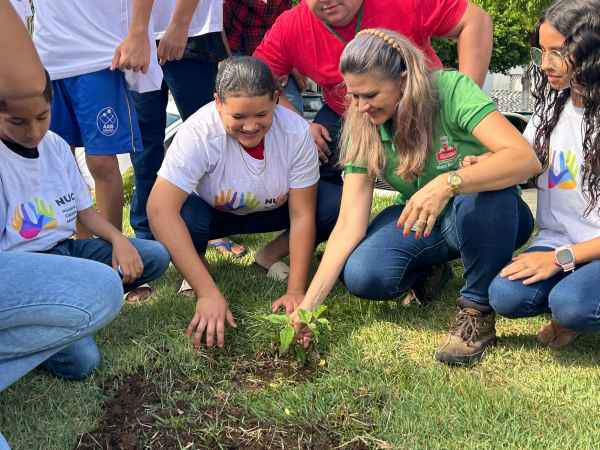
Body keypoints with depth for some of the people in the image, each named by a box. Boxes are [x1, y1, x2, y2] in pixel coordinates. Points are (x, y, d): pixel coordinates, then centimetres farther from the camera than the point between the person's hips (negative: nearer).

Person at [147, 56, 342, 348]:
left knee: (340, 206, -23)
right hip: (213, 212, -2)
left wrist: (296, 291, -27)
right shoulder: (199, 132, -33)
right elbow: (160, 208, -42)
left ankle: (270, 257, 2)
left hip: (272, 211, 2)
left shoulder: (296, 131, -26)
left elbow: (302, 215, -22)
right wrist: (208, 293, -47)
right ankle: (197, 274, -3)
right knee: (182, 217, -38)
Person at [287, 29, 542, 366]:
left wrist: (448, 183, -51)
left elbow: (526, 158, -37)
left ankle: (479, 309, -18)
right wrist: (310, 301, -22)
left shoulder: (452, 90, -25)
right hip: (418, 223, 3)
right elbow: (350, 222, -15)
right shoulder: (363, 129, -12)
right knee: (362, 277, -26)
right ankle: (427, 269, 8)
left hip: (491, 217, -3)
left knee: (484, 187, -38)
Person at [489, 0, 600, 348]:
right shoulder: (553, 104, 6)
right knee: (506, 296, -22)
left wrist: (562, 257, -20)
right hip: (557, 240, 5)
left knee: (570, 304, -34)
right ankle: (570, 315, 6)